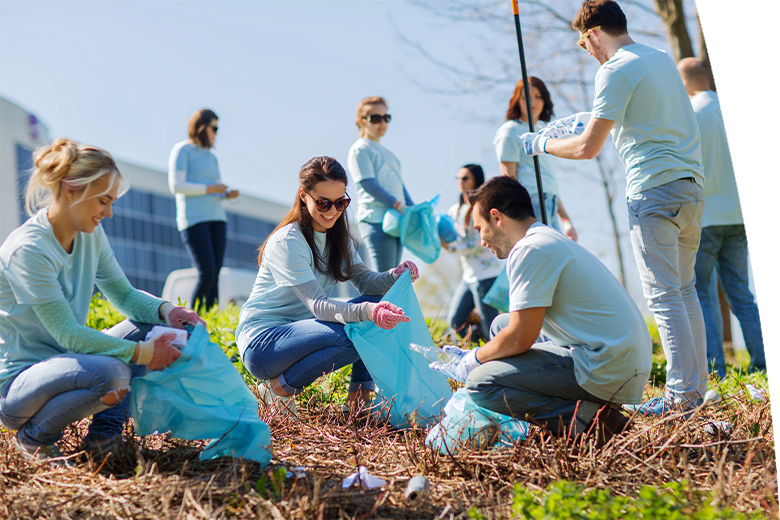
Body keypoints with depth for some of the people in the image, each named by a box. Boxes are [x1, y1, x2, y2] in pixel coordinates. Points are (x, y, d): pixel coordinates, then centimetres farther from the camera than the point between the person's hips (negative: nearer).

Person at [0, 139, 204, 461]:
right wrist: (141, 353, -26)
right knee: (110, 372, -35)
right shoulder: (28, 249, -23)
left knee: (151, 324, -4)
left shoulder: (91, 235, 2)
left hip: (63, 360, 8)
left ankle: (106, 429, -1)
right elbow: (67, 334, -25)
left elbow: (124, 294, 9)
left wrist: (166, 310, -12)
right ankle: (33, 436, -7)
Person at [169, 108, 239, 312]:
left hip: (217, 219, 7)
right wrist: (210, 188, -10)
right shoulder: (182, 150, 0)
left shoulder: (211, 156, 21)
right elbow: (176, 186, -11)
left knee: (215, 275, -1)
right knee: (207, 274, -15)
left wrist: (227, 194, 4)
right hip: (193, 219, -7)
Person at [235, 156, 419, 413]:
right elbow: (317, 305, -28)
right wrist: (366, 311, -45)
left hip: (300, 331, 8)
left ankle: (359, 399, -4)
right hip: (262, 341, -8)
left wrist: (396, 275, -24)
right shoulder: (287, 242, -19)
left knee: (380, 307, -8)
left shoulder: (338, 238, 8)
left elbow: (366, 281, -2)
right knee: (350, 335, -31)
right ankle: (278, 388, -12)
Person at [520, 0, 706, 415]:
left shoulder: (615, 71, -9)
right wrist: (594, 121, 41)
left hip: (654, 190, -8)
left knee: (663, 295, -5)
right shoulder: (662, 58, 17)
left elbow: (587, 148, -11)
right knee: (684, 288, 15)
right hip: (691, 185, 9)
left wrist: (541, 144, 5)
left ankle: (681, 394, -5)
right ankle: (697, 384, 19)